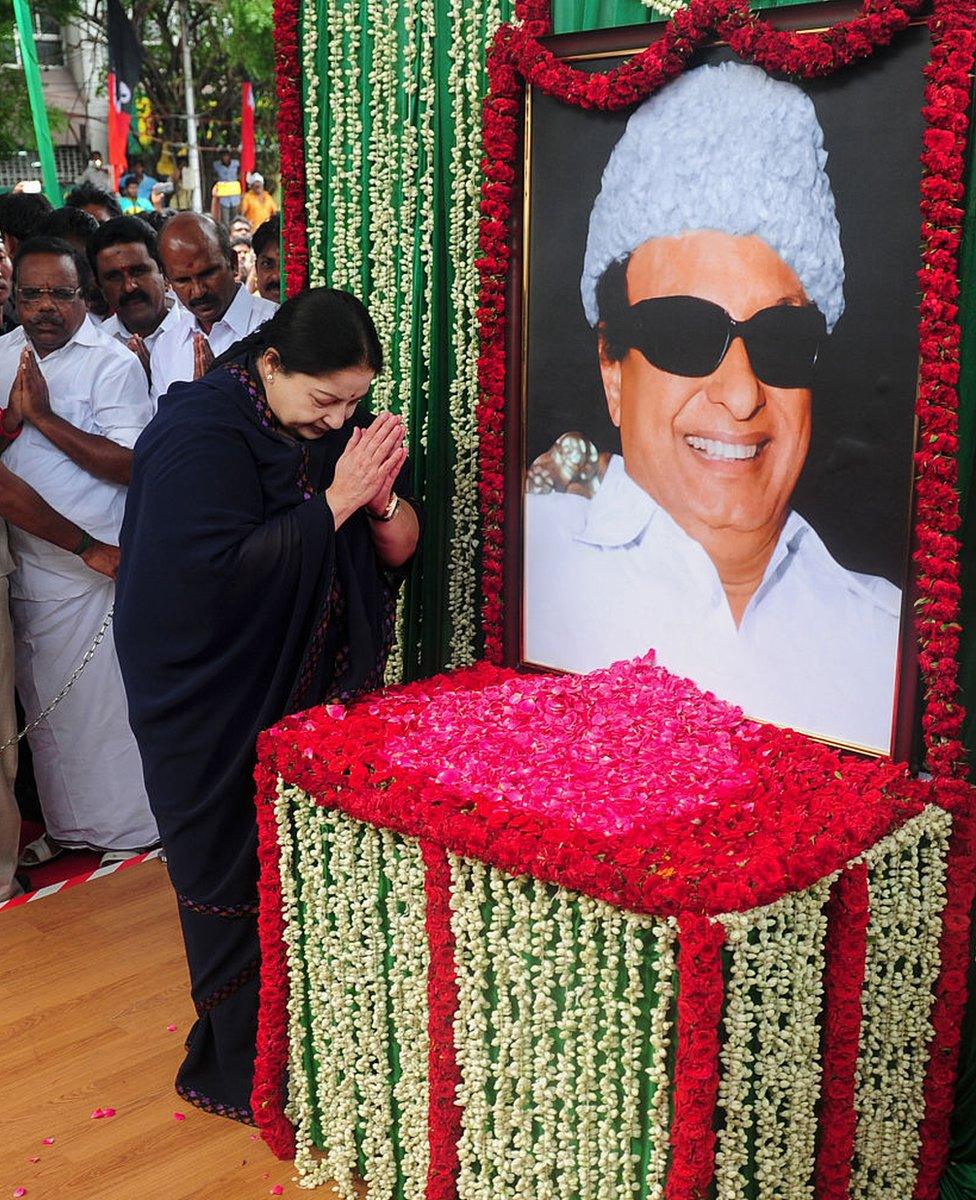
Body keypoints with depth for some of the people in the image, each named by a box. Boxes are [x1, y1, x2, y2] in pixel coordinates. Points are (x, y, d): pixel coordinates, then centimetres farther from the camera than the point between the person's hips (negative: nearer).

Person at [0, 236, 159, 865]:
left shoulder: (113, 362, -9)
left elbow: (131, 464, -19)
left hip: (93, 562, -6)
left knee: (103, 694, 2)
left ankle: (129, 826, 18)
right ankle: (67, 823, 30)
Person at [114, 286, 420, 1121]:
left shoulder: (338, 424, 2)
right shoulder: (201, 432, -18)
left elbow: (399, 552, 3)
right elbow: (220, 570, -28)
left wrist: (382, 496, -19)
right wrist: (335, 499, -26)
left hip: (315, 691, 6)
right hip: (222, 711, -6)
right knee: (240, 880, 5)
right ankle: (241, 1071, 23)